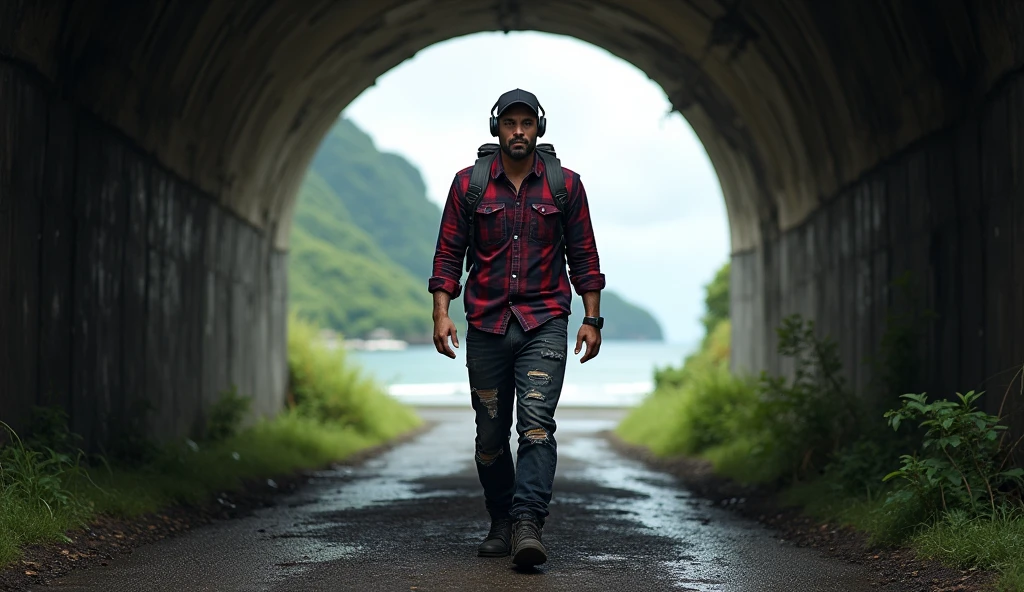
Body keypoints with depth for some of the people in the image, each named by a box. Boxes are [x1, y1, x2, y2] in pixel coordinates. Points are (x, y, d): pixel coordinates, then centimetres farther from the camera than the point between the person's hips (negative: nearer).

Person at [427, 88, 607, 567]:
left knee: (536, 422, -17)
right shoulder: (468, 184, 5)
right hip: (486, 325, 2)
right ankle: (500, 525, 22)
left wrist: (592, 319, 3)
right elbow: (448, 253, 5)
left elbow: (583, 256, 9)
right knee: (490, 434, 7)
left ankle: (528, 526, -24)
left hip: (545, 323, -1)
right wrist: (441, 312, -6)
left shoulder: (566, 185, 5)